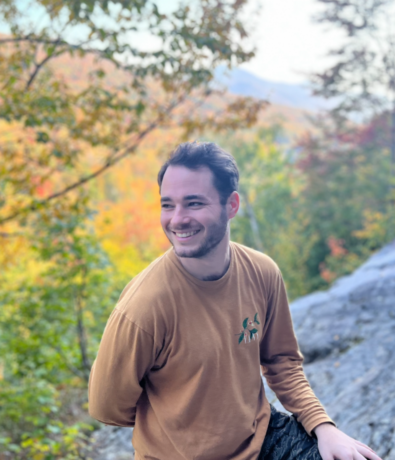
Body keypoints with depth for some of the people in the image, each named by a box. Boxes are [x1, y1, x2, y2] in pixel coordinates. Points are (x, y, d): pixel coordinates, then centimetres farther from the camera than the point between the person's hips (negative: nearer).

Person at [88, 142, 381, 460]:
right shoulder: (142, 307, -27)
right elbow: (108, 407, -12)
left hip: (261, 434, 5)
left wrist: (322, 425, -9)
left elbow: (282, 361, 4)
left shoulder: (263, 273, -11)